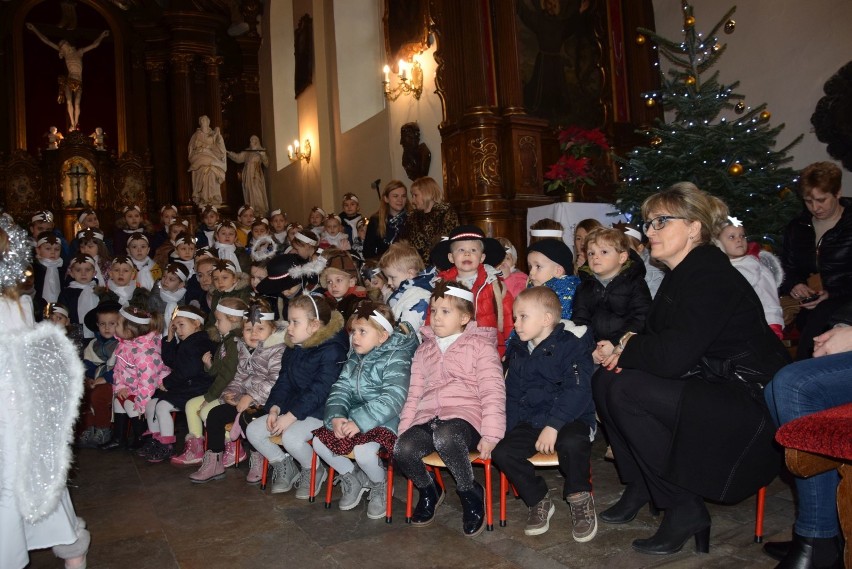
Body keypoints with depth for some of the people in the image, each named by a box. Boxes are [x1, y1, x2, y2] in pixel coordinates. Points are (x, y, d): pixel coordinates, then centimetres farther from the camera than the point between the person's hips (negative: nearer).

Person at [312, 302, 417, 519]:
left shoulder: (396, 357, -15)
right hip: (353, 417, 8)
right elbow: (341, 388, 5)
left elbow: (392, 400, -25)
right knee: (319, 442, -5)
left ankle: (380, 485, 5)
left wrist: (360, 422, -29)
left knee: (363, 451, -31)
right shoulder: (355, 357, 10)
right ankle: (353, 478, 19)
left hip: (385, 420, -8)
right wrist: (336, 416, -15)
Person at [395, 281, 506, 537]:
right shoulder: (424, 350, 22)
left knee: (445, 437, -39)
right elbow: (414, 394, 22)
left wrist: (490, 434, -14)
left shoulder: (480, 346, 5)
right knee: (402, 449, -26)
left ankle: (470, 492, -10)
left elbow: (492, 392, -3)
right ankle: (428, 491, 7)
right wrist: (403, 429, 9)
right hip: (427, 418, 5)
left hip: (465, 413, -5)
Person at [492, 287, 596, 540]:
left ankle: (579, 497, -7)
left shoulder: (571, 345, -8)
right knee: (501, 452, -17)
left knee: (572, 443, -37)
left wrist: (553, 425, -28)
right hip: (530, 421, 6)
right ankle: (539, 500, 5)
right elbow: (511, 395, 19)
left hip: (569, 419, -5)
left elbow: (577, 391, -19)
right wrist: (506, 429, 5)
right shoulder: (517, 351, 13)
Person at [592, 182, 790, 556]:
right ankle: (639, 486, 12)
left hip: (749, 401, -10)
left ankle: (685, 511, -11)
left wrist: (628, 347, -9)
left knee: (625, 390, -25)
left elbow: (671, 357, -28)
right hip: (707, 386, 10)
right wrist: (628, 348, -8)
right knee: (605, 379, 0)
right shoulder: (682, 274, 11)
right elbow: (659, 340, 14)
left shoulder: (711, 276, -20)